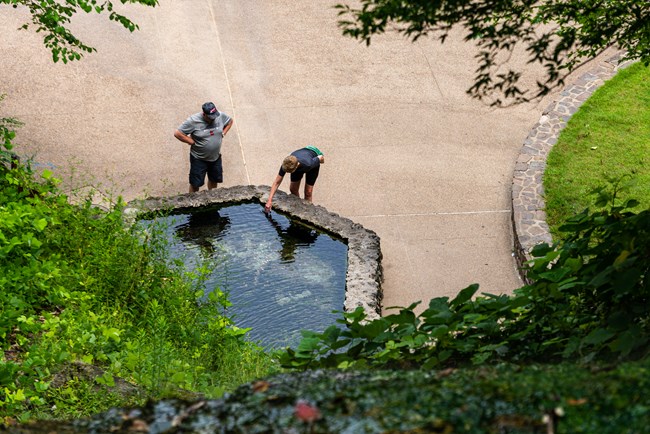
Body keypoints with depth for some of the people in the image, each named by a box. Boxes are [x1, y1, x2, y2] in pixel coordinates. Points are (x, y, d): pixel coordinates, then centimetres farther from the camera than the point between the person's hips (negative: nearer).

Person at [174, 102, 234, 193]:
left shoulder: (220, 116, -12)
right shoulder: (193, 121, -24)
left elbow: (230, 121, 10)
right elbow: (177, 133, -22)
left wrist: (223, 134, -2)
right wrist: (192, 142, -19)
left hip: (216, 157, 5)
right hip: (199, 159, -5)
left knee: (214, 179, 21)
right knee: (195, 184, 4)